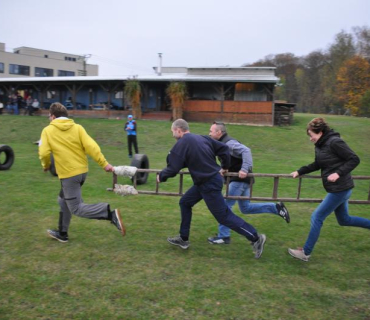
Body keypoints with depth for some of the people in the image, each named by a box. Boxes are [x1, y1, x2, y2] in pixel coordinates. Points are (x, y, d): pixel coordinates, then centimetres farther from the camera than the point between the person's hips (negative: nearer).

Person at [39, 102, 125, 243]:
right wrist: (104, 164, -7)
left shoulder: (48, 130, -4)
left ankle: (110, 213, -21)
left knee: (76, 208, 0)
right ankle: (62, 233, 34)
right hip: (82, 171, 6)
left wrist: (46, 166, 11)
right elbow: (91, 146, -7)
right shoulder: (77, 127, 3)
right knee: (64, 200, 24)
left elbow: (44, 153, -11)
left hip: (68, 174, -6)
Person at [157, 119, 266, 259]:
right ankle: (183, 239, 28)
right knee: (185, 202, 18)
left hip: (209, 184, -10)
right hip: (211, 179, 10)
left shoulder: (182, 144, -15)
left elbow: (173, 169, -16)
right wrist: (225, 167, 22)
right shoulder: (202, 138, 7)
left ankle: (256, 239, 7)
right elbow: (223, 148, 9)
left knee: (224, 216, -1)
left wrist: (161, 176, 4)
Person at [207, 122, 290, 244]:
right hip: (238, 179, 10)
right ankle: (276, 208, 18)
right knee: (245, 208, 16)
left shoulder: (228, 143, -17)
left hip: (240, 179, -10)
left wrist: (245, 169, -40)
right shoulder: (222, 143, 14)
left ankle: (223, 236, 5)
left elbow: (246, 151, -31)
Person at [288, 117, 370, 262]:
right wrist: (299, 172, 14)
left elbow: (354, 159, -18)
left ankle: (306, 253, 8)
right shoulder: (320, 145, 6)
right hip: (339, 189, 10)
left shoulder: (334, 142, -20)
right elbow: (318, 164, 20)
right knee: (344, 220, 22)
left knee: (317, 217, -3)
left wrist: (338, 173, -27)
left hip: (340, 189, -9)